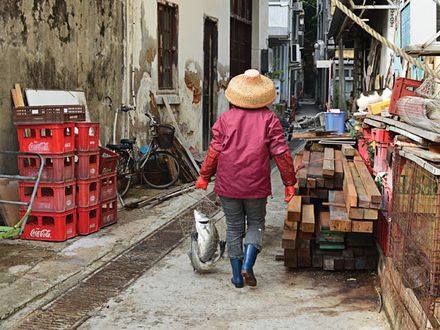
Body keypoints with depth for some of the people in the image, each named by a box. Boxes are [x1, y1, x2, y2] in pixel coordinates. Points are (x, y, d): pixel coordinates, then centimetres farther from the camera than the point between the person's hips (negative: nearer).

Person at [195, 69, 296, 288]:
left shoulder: (226, 118, -2)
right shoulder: (269, 119, -3)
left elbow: (215, 150, -2)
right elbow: (281, 153, -5)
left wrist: (204, 176, 8)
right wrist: (289, 182, 2)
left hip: (228, 185, 1)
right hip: (256, 186, -1)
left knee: (234, 227, 11)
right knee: (256, 223, 16)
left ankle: (237, 275, 14)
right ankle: (247, 264, -4)